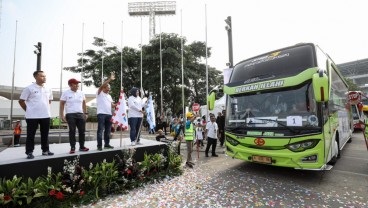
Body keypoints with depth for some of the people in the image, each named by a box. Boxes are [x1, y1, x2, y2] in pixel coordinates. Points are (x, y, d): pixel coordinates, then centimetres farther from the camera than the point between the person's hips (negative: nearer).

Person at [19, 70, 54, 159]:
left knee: (45, 134, 11)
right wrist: (28, 110, 1)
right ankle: (29, 152, 14)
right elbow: (21, 101, 0)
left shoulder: (48, 89, 7)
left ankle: (45, 150, 21)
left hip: (45, 115, 4)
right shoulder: (29, 88, -6)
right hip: (32, 116, -4)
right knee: (31, 135, 3)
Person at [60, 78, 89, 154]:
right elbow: (62, 105, -1)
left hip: (80, 114, 4)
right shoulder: (65, 93, -1)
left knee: (82, 131, 4)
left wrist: (85, 113, 9)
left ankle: (82, 146, 15)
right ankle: (72, 148, 8)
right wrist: (62, 115, -7)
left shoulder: (81, 93, 10)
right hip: (70, 115, -3)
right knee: (72, 131, -2)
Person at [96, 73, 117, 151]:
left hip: (109, 114, 7)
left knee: (108, 130, 10)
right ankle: (99, 145, 0)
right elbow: (101, 86, -16)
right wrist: (110, 79, -22)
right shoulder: (100, 93, 2)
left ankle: (107, 144, 19)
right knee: (100, 130, -5)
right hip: (101, 114, -7)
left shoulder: (109, 96, 22)